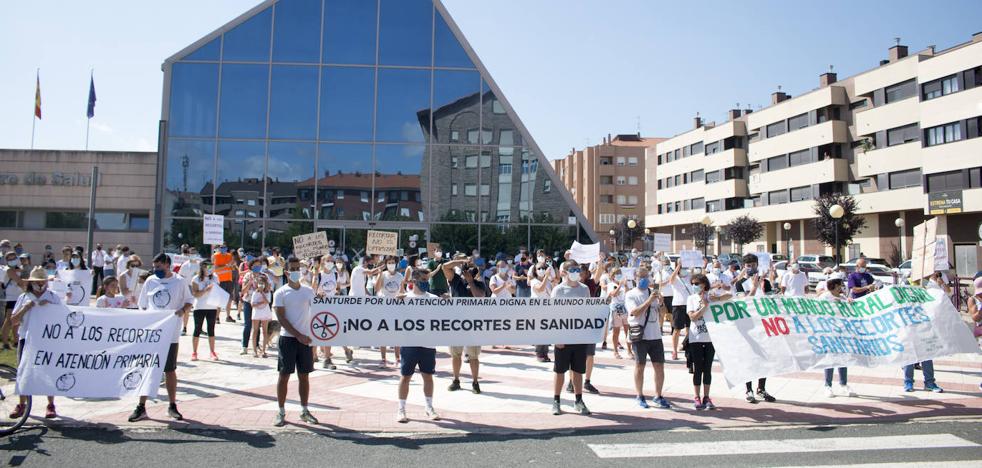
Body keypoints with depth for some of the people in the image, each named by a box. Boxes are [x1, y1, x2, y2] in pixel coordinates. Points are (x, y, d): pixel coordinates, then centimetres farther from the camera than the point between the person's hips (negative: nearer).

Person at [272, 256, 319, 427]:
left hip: (305, 338, 3)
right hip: (288, 338, -3)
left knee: (304, 375, 8)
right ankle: (281, 412, 11)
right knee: (284, 375, 1)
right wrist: (298, 335, -16)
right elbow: (281, 318, -10)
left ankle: (304, 411, 18)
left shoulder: (308, 291, 7)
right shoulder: (280, 293, -3)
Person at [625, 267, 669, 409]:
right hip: (640, 336, -4)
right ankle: (640, 397, 15)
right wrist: (649, 301, -20)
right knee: (640, 366, 4)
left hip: (655, 335, 4)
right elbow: (635, 312, -16)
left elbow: (660, 317, 15)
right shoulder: (631, 295, 0)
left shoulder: (653, 293, 14)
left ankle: (658, 396, 15)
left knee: (660, 366, 4)